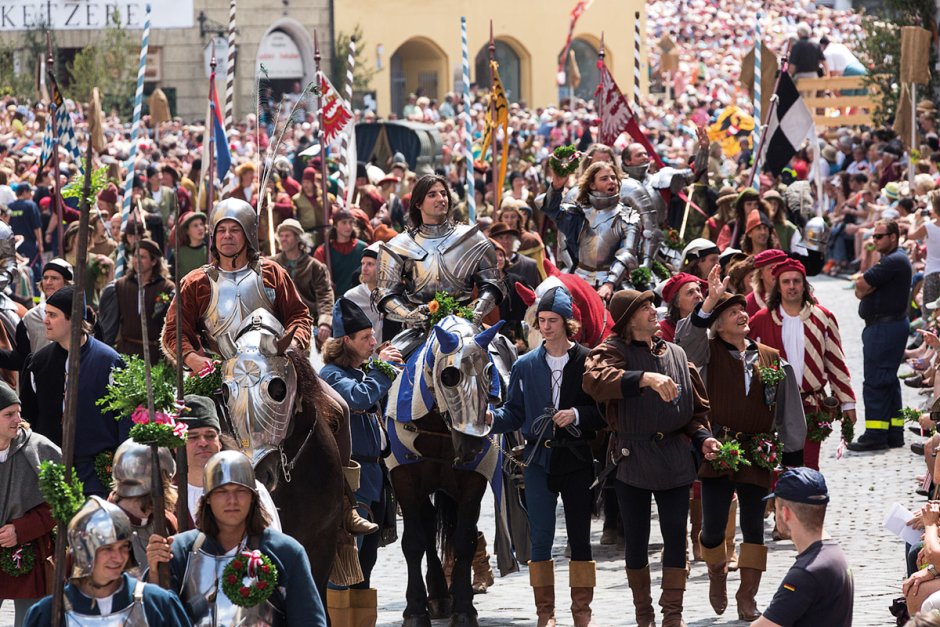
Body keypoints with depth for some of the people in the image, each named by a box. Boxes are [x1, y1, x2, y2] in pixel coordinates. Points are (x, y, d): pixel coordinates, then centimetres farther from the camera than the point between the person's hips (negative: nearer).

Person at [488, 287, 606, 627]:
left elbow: (604, 411, -1)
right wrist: (493, 418, -13)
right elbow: (514, 413, 6)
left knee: (580, 537, 4)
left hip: (576, 459, -1)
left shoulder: (586, 362, -2)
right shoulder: (526, 365, 6)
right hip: (539, 459, 1)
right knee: (540, 538, -1)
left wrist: (577, 416, -17)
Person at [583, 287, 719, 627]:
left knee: (676, 536, 3)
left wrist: (702, 436, -3)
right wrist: (645, 378, -41)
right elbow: (595, 380, -30)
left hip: (675, 458, 3)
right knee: (636, 539, 6)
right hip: (633, 459, -3)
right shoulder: (614, 351, -6)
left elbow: (696, 407, 17)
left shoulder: (676, 353, 9)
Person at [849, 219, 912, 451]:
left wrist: (863, 286, 2)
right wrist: (865, 288, -6)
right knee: (888, 380, 14)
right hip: (889, 325, 11)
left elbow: (861, 286, -19)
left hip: (885, 326, -11)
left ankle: (875, 435, -9)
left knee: (875, 381, -10)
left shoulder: (894, 261, -16)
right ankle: (894, 433, 18)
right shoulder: (891, 260, 20)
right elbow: (861, 290, 15)